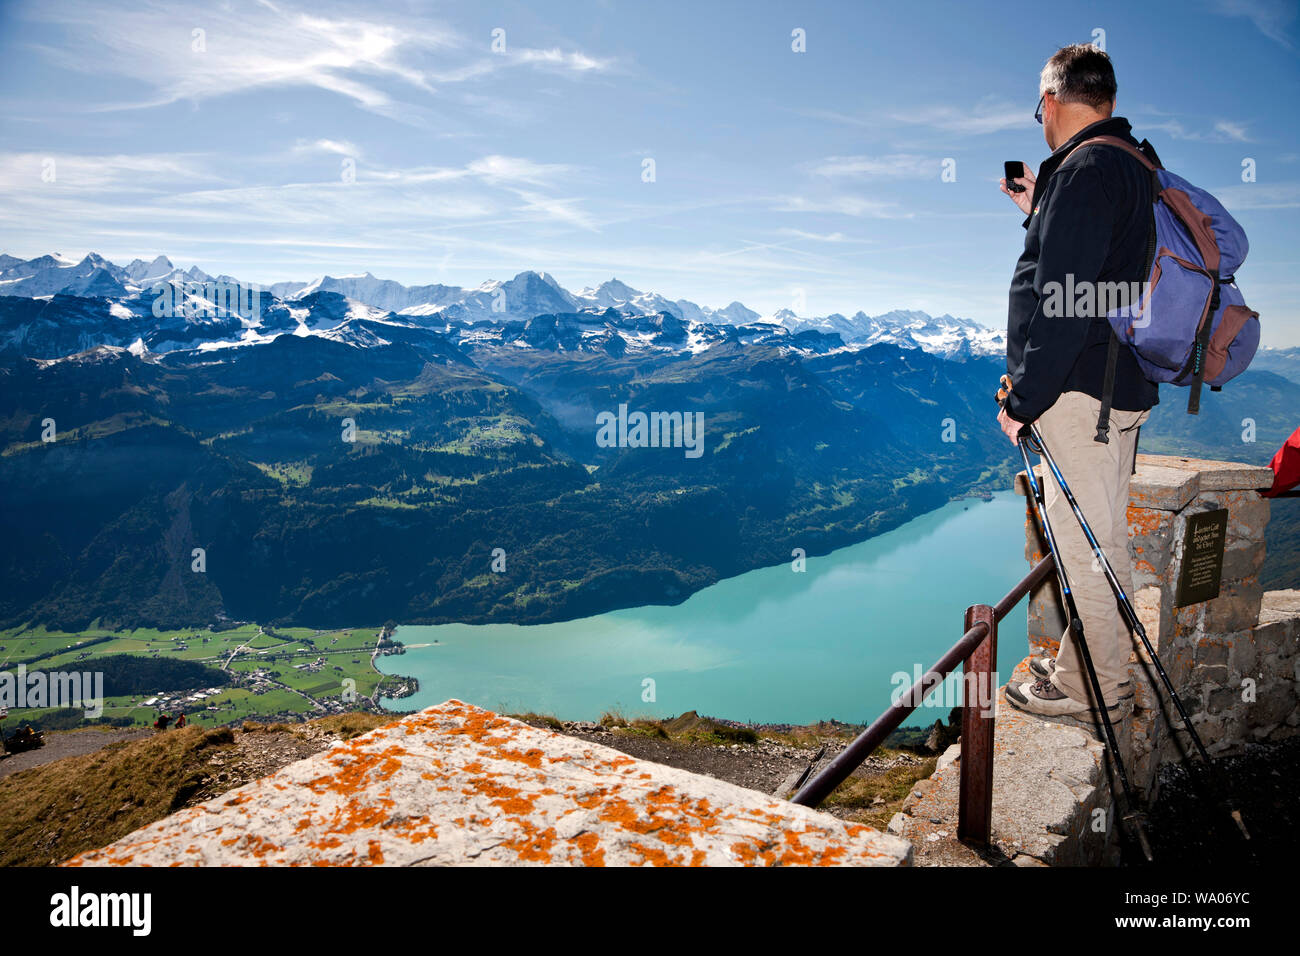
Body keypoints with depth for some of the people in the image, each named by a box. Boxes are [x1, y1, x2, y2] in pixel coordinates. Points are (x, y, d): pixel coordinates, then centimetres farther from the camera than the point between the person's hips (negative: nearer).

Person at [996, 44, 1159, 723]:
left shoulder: (1086, 168, -15)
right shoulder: (1133, 163, 17)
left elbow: (1064, 300, -22)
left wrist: (1024, 396, -18)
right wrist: (1038, 213, 30)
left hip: (1081, 387, -11)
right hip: (1119, 383, 11)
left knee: (1085, 540, -2)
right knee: (1096, 537, 17)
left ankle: (1092, 689, 10)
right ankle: (1095, 669, 31)